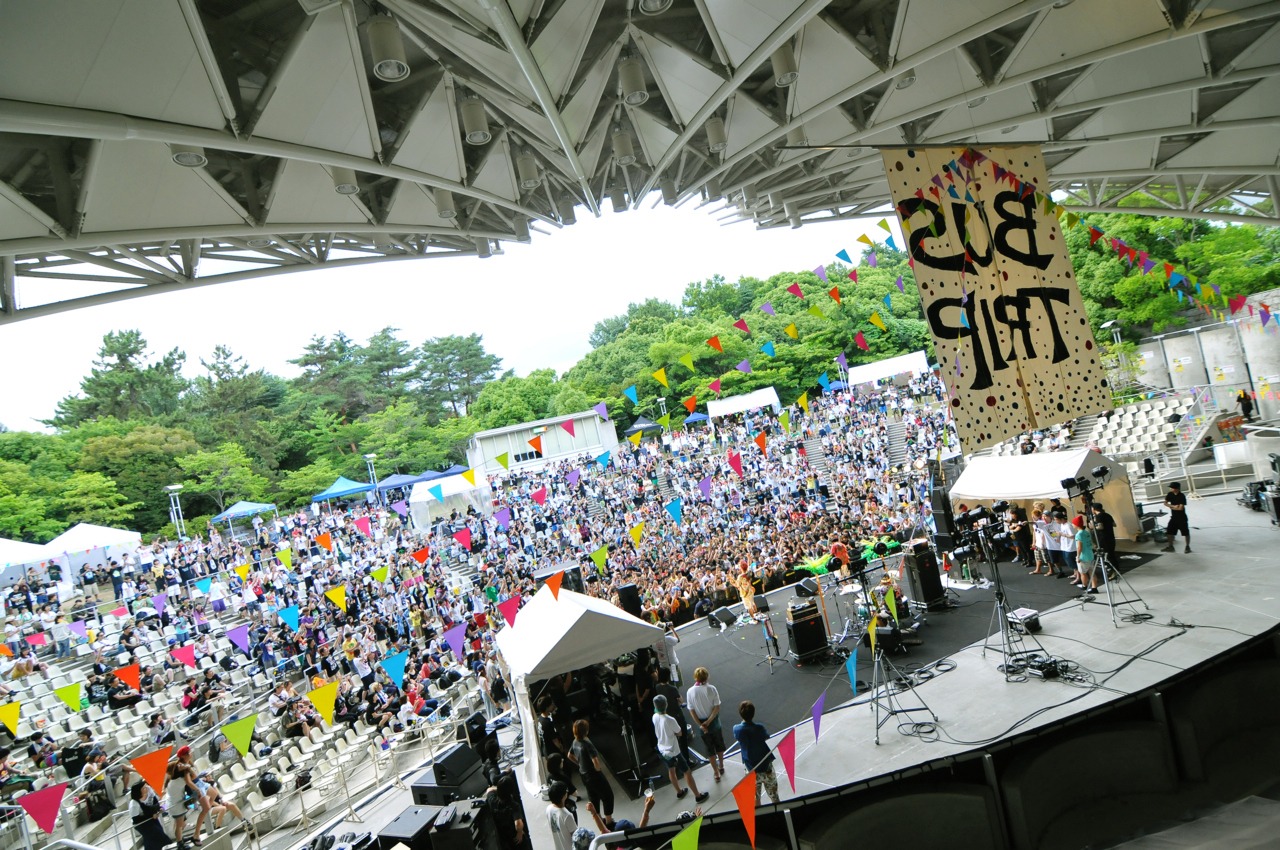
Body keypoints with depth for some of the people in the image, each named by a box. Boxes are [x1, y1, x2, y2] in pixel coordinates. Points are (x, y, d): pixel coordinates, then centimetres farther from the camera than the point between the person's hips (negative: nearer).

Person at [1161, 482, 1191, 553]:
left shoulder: (1182, 496, -18)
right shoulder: (1170, 494, 0)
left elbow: (1181, 508, -22)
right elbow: (1165, 503, 2)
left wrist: (1171, 507, -8)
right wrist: (1173, 506, -15)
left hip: (1181, 517, -6)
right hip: (1173, 517, 6)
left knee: (1186, 532, 2)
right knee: (1170, 532, 10)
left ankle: (1188, 547, 14)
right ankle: (1170, 546, 21)